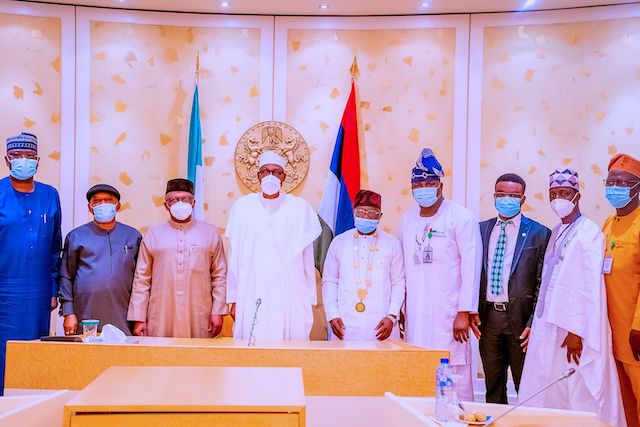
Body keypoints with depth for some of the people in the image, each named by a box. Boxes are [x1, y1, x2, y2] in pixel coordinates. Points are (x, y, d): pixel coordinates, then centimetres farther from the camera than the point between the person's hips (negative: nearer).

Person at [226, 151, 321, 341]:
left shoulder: (300, 208, 4)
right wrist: (234, 299, 5)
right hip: (252, 298, 0)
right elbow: (234, 259, 8)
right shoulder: (242, 207, 6)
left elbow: (307, 260, 6)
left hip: (291, 299, 0)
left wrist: (309, 302, 5)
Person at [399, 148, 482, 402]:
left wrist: (464, 312, -13)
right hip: (415, 313, 5)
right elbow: (403, 267, 13)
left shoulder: (461, 218, -6)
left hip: (449, 313, -5)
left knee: (454, 374, -4)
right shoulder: (408, 219, 10)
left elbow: (471, 267, -9)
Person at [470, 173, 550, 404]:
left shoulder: (539, 234, -3)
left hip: (520, 319, -3)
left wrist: (534, 324, -11)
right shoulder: (481, 229, 8)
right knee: (493, 387, 15)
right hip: (487, 318, 4)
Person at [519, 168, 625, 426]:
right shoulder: (556, 233, 13)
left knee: (579, 395, 0)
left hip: (574, 329, -7)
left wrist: (576, 331, -19)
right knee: (548, 393, 10)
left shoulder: (588, 233, -9)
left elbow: (589, 286, -15)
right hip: (549, 326, 7)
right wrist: (537, 325, 10)